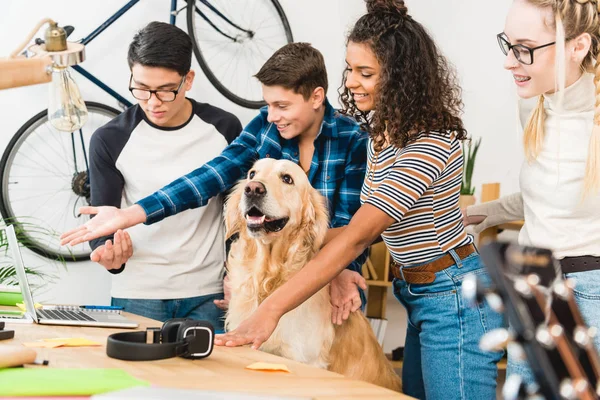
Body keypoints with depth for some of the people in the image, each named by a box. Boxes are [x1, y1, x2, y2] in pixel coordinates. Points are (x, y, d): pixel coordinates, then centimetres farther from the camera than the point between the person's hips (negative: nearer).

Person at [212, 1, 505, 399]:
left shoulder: (431, 145, -24)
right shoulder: (382, 131, 6)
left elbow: (357, 236, -31)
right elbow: (366, 226, 11)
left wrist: (271, 310, -35)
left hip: (455, 297, -10)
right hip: (420, 294, 10)